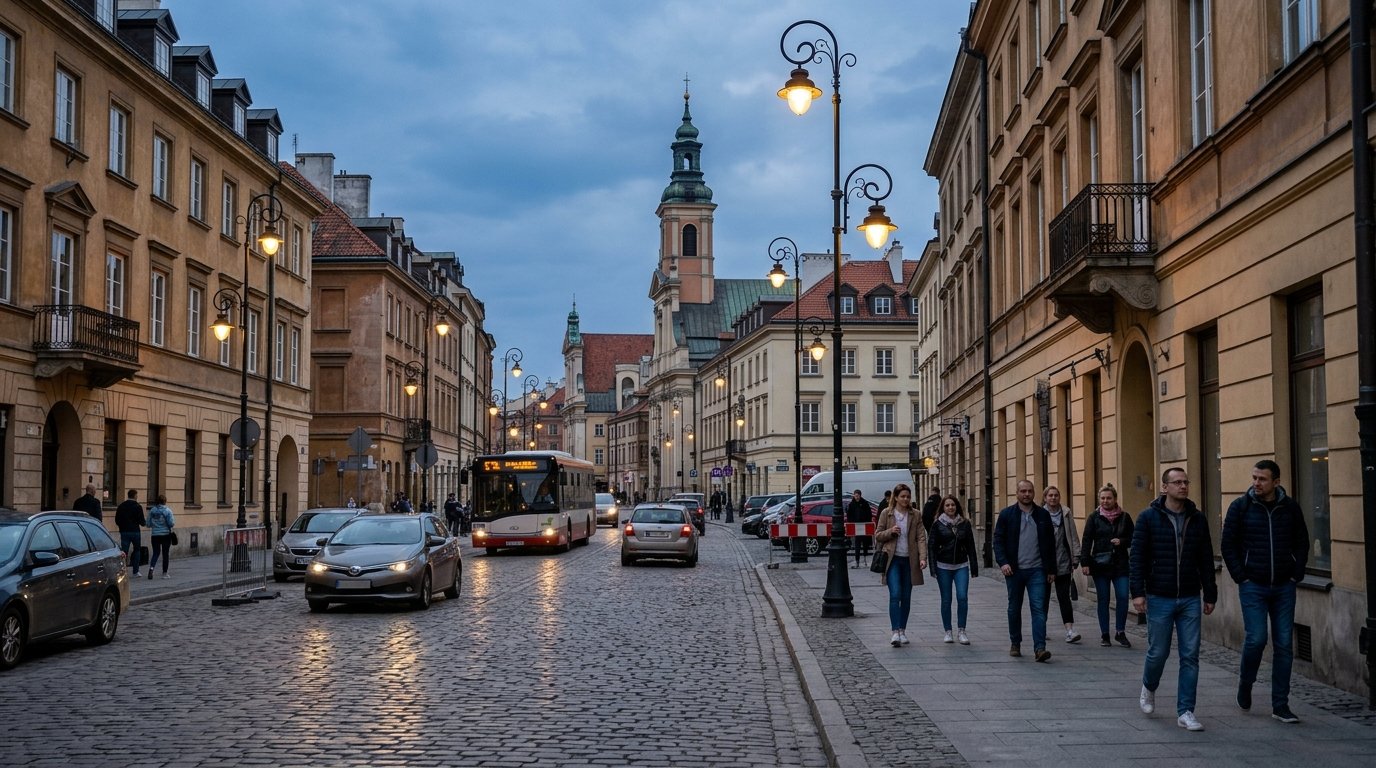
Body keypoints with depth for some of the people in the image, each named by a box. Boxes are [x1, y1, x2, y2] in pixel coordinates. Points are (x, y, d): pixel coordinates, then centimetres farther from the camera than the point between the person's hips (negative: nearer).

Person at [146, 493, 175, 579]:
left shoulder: (152, 510, -1)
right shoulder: (167, 510, -10)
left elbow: (148, 524, 1)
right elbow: (171, 523, -13)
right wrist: (174, 521, 8)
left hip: (155, 535, 2)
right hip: (166, 534, -2)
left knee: (156, 553, 12)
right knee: (165, 553, 7)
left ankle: (151, 567, -13)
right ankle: (164, 573, 10)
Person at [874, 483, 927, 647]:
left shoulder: (916, 515, 5)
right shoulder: (886, 514, 2)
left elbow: (921, 538, -1)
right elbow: (878, 535, 7)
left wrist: (923, 558, -14)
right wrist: (890, 532, -14)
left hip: (909, 560, 2)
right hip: (893, 559, -2)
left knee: (906, 597, 8)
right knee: (895, 595, -14)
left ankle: (903, 631, 19)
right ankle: (895, 632, -18)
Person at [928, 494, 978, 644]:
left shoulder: (964, 523, 5)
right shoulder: (938, 524, 0)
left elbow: (971, 546, 8)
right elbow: (931, 546, -1)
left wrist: (974, 568, 6)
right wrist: (933, 568, -8)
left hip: (961, 566, 1)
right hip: (943, 567, -1)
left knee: (962, 597, -12)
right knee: (946, 600, 4)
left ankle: (962, 630, -2)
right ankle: (948, 632, 14)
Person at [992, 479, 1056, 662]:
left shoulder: (1043, 515, 7)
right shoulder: (1006, 515, 3)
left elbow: (1050, 543, 10)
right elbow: (998, 540, 0)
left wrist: (1051, 569, 7)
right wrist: (1003, 562, -14)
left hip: (1037, 570, 0)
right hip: (1014, 570, 0)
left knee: (1039, 608, -9)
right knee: (1014, 608, 11)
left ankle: (1039, 648, -13)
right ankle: (1015, 644, 25)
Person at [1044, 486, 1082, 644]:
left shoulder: (1066, 513, 5)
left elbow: (1073, 536, 7)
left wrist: (1076, 558, 2)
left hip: (1063, 562, 1)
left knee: (1064, 596, -4)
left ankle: (1070, 630, -9)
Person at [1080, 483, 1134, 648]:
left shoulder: (1124, 517, 4)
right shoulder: (1094, 517, 1)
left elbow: (1132, 539, 11)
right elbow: (1086, 540, -2)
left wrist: (1121, 541, -10)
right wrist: (1084, 562, -10)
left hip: (1120, 564, 1)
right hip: (1100, 564, -1)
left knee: (1122, 597, -7)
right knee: (1103, 600, 5)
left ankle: (1120, 632, 8)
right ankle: (1104, 634, 13)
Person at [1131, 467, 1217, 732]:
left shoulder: (1197, 519, 6)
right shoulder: (1149, 518, -3)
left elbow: (1206, 560, 10)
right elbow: (1137, 557, -5)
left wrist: (1210, 595, 9)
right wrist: (1137, 591, -12)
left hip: (1190, 600, 3)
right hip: (1159, 599, -3)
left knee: (1190, 656, 0)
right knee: (1158, 652, 4)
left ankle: (1185, 712, 6)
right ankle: (1148, 688, 34)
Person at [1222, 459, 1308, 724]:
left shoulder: (1290, 507, 4)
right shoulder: (1241, 506, -2)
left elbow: (1301, 543, 12)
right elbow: (1229, 545, 1)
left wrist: (1296, 575, 2)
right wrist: (1241, 577, -5)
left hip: (1284, 587, 2)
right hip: (1253, 587, -2)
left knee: (1284, 645, 2)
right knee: (1256, 638, -11)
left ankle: (1280, 705, 9)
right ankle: (1245, 683, 18)